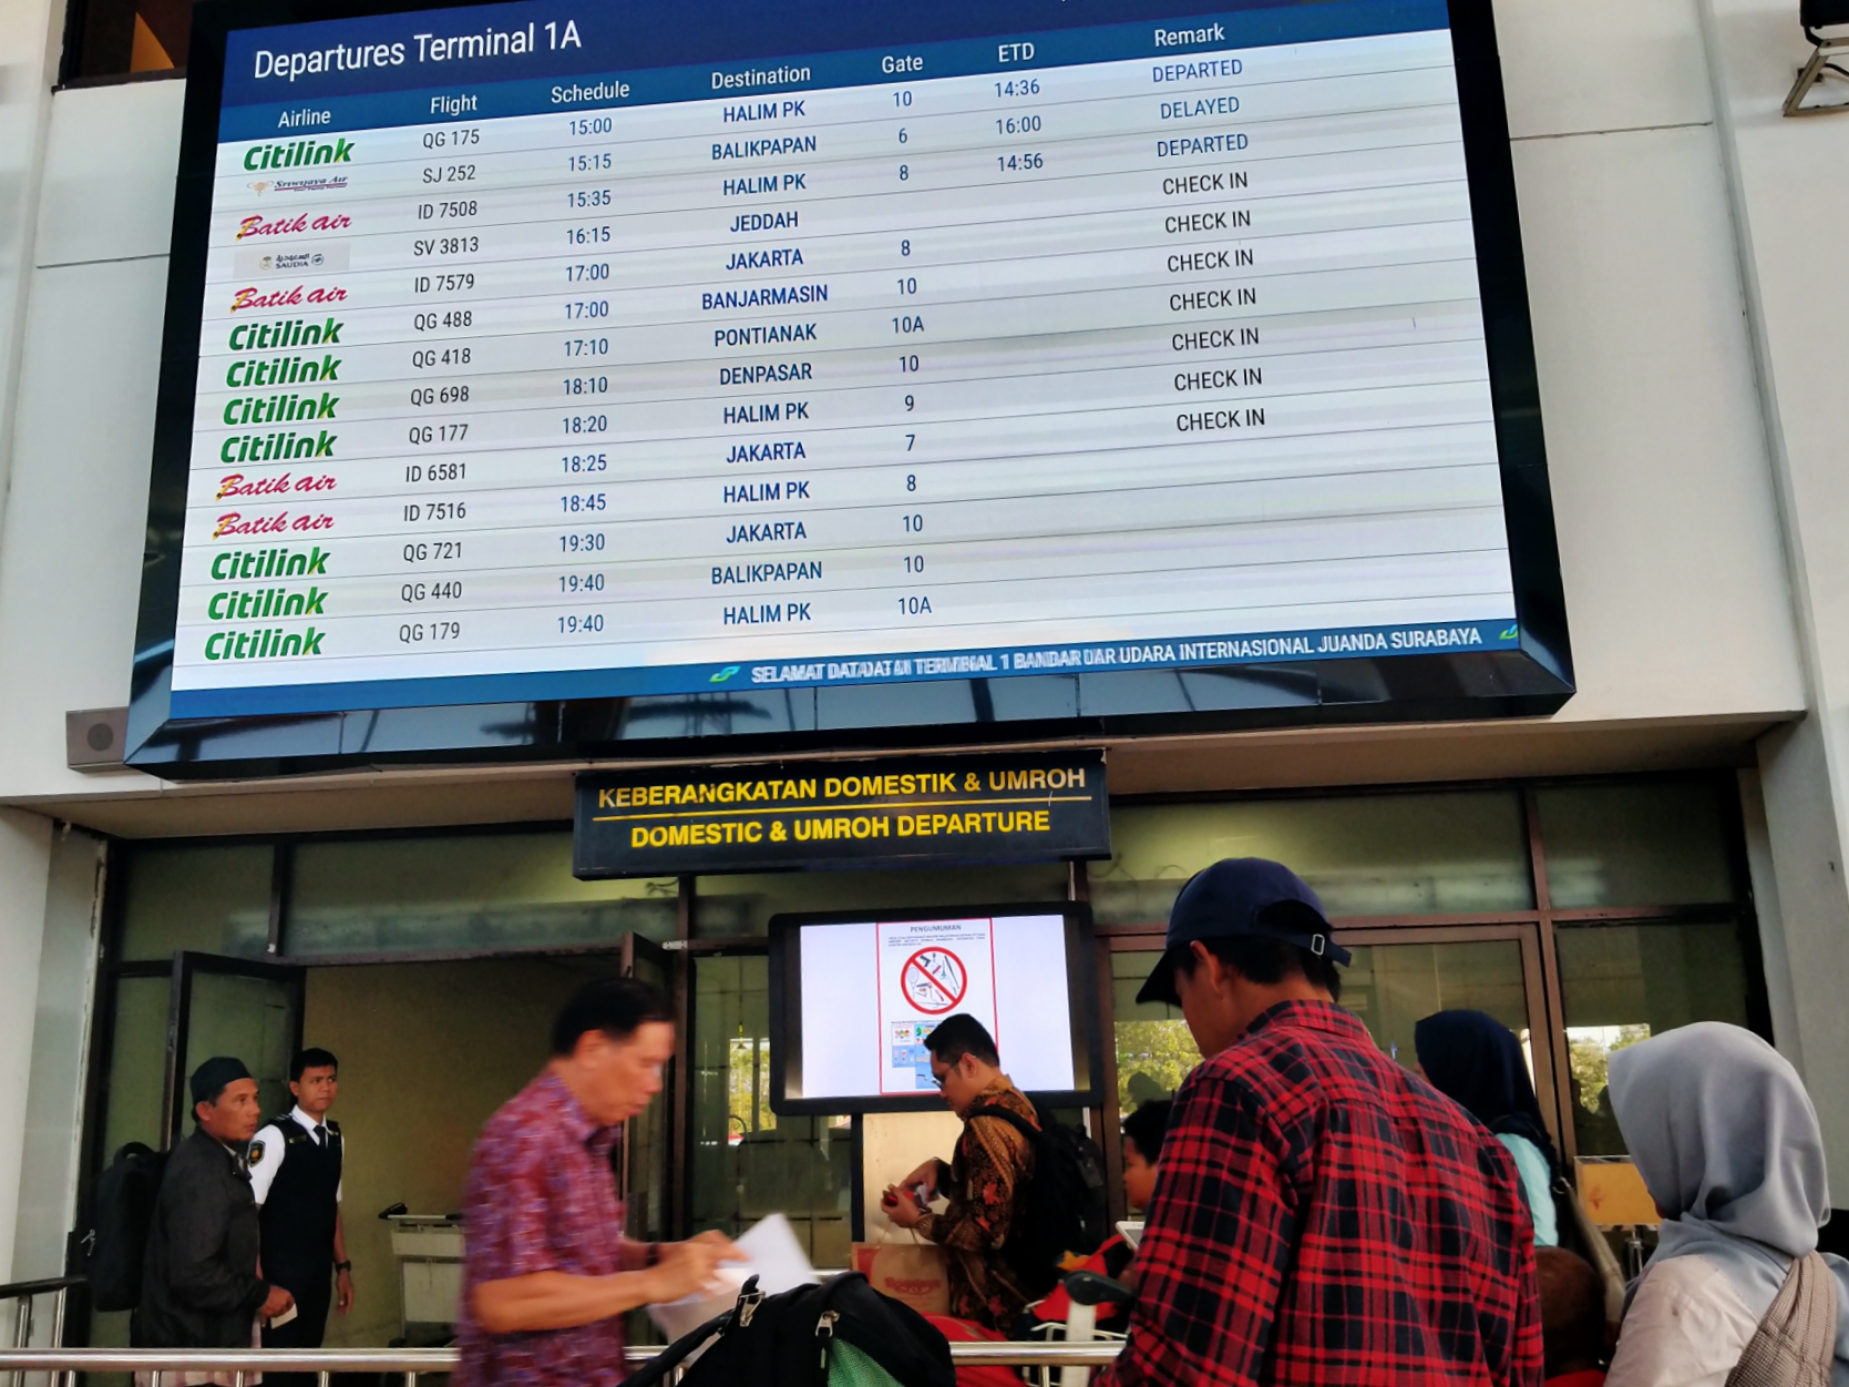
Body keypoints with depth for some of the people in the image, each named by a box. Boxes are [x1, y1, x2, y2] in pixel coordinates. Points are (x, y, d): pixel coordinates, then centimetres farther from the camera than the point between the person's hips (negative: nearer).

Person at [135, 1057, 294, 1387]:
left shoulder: (219, 1159, 12)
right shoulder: (199, 1170, -20)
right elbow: (194, 1274, -27)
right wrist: (260, 1294, -16)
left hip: (208, 1342, 10)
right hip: (190, 1352, -10)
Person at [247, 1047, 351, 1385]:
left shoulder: (335, 1138, 7)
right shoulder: (274, 1136, -13)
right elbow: (249, 1207, -14)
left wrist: (342, 1265, 14)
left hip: (319, 1269, 6)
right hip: (281, 1268, -6)